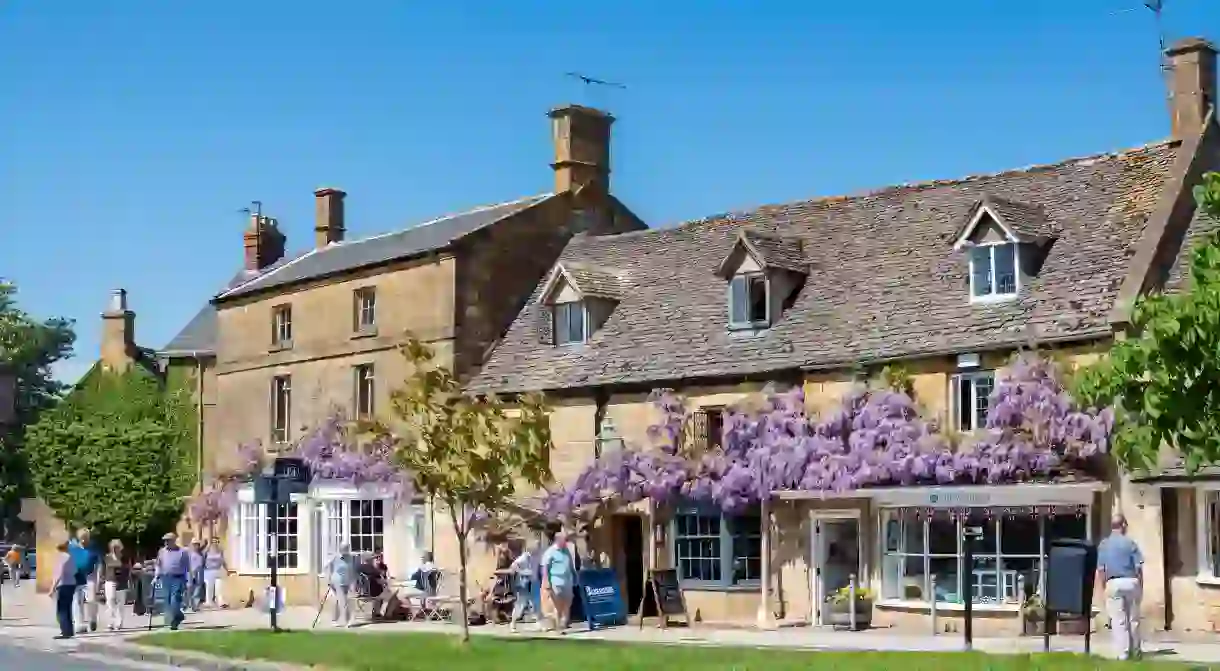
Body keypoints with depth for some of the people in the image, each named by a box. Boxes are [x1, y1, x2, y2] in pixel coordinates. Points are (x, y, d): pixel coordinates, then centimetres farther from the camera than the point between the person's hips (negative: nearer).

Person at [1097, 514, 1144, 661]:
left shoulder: (1103, 544, 2)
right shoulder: (1130, 543, -2)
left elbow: (1101, 569, 0)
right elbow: (1138, 567, -4)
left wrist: (1103, 587, 8)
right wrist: (1140, 585, 6)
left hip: (1113, 583, 0)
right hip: (1131, 582, 0)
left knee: (1118, 621, 2)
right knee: (1133, 619, 12)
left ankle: (1123, 653, -1)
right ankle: (1135, 651, 22)